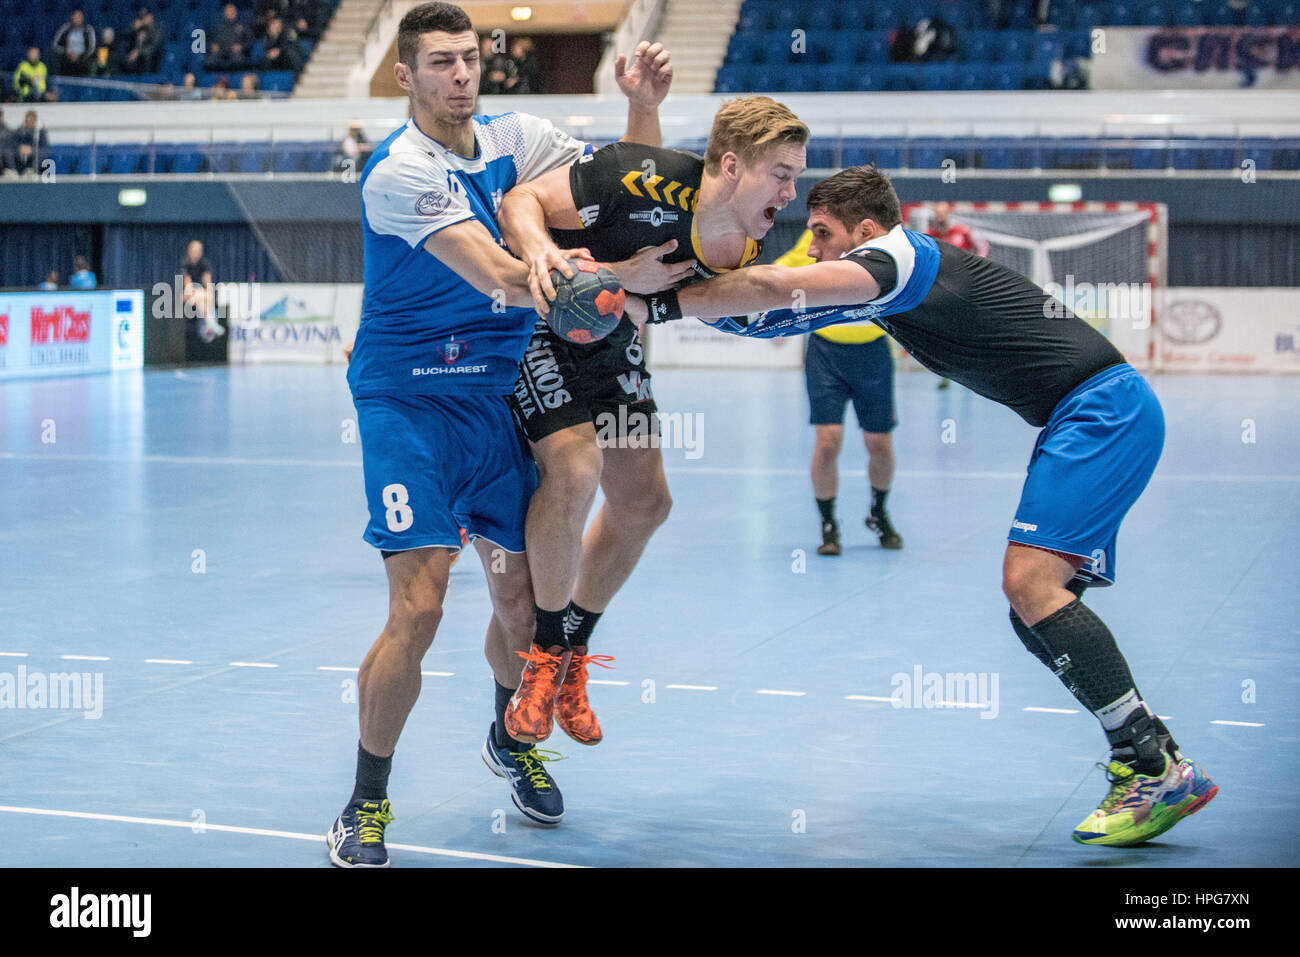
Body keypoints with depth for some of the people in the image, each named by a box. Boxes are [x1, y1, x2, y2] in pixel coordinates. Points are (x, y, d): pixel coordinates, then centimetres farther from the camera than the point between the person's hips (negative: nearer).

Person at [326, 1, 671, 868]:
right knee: (418, 608, -14)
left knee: (521, 600, 9)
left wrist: (643, 106, -9)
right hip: (411, 402, -6)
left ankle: (512, 739, 40)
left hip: (502, 397, 6)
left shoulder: (513, 140, 4)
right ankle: (366, 808, 4)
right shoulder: (398, 171, -16)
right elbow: (501, 278, -25)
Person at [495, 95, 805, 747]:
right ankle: (548, 656, -5)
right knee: (574, 467, -25)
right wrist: (540, 250, -46)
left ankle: (573, 657, 24)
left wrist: (622, 279, -35)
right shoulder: (647, 179, -31)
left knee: (645, 501, 5)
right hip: (534, 321, -7)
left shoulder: (746, 249, -12)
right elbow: (520, 201, -26)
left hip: (609, 345, 7)